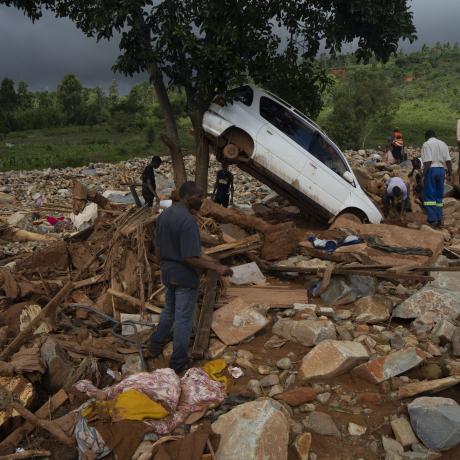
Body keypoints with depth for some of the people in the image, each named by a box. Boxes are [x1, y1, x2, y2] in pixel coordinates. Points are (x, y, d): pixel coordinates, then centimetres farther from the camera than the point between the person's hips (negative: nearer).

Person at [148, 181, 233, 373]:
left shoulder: (164, 215, 1)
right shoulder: (188, 221, -26)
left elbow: (158, 248, 9)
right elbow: (191, 259, -27)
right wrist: (216, 267, -25)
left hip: (168, 273, 8)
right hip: (185, 276, -8)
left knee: (169, 310, 27)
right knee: (183, 319, 6)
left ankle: (155, 345, 42)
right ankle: (178, 364, 18)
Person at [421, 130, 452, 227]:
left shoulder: (426, 144, -5)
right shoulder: (443, 144, 13)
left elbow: (427, 161, -14)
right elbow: (448, 160, 5)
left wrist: (423, 175, -13)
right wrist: (450, 173, 9)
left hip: (431, 170, -5)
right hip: (441, 170, 6)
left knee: (429, 196, -1)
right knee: (439, 196, 12)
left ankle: (433, 219, -6)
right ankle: (439, 219, 13)